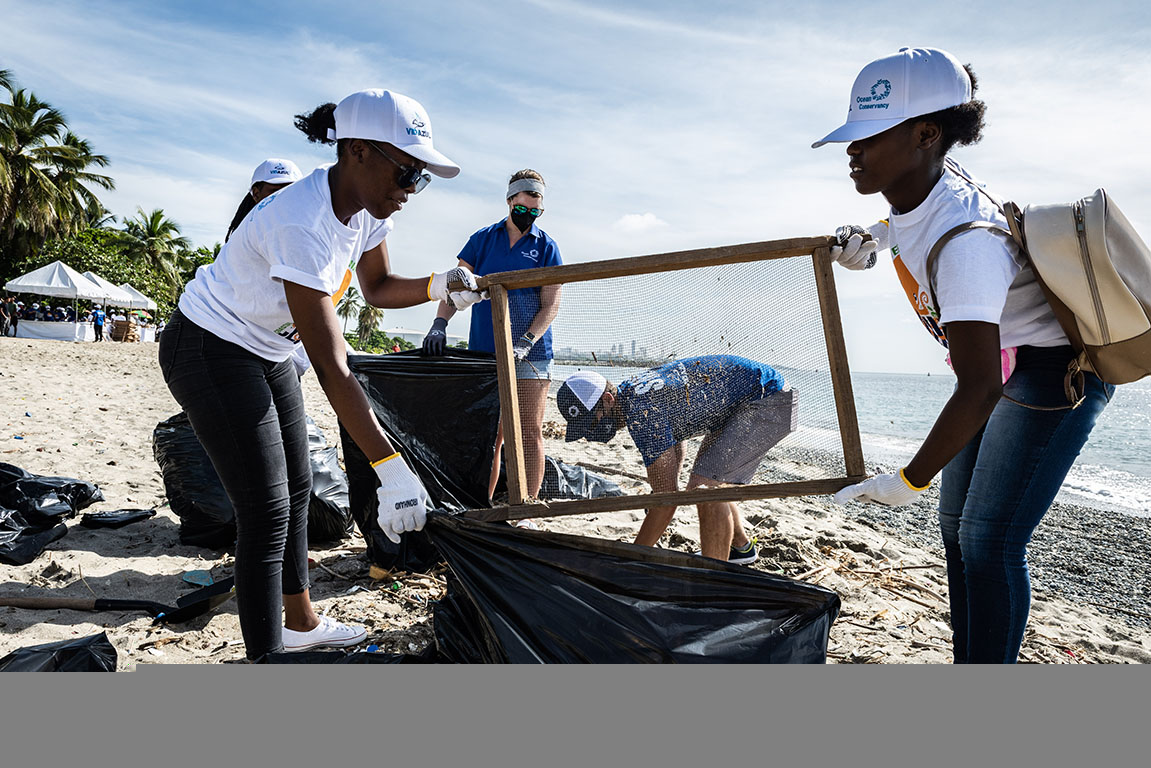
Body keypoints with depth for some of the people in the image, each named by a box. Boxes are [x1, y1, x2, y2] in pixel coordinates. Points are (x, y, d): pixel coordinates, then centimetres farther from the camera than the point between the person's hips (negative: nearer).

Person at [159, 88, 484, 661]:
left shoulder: (366, 208, -8)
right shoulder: (302, 225, -35)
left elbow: (377, 287, 9)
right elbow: (331, 370, -37)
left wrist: (437, 286, -11)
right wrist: (390, 467, -38)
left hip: (267, 351, 9)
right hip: (210, 352, -9)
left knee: (296, 488, 16)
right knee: (266, 511, -10)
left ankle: (300, 621, 34)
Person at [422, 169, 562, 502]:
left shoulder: (546, 246, 4)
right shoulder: (482, 239, 10)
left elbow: (551, 304, -2)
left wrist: (525, 342, -17)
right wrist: (440, 323, -14)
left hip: (529, 353, -2)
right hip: (483, 350, 2)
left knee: (529, 432, -5)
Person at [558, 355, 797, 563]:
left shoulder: (641, 413, -26)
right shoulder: (632, 393, 4)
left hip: (769, 402, -11)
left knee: (706, 487, -20)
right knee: (708, 482, 20)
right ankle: (741, 547, 42)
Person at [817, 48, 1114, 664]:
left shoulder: (963, 241, -36)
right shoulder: (919, 183, -10)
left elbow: (978, 390, -37)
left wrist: (910, 482, -32)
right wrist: (873, 238, 5)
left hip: (1056, 375, -9)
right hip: (1002, 365, 9)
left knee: (989, 540, -11)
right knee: (956, 521, 14)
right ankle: (966, 662, 30)